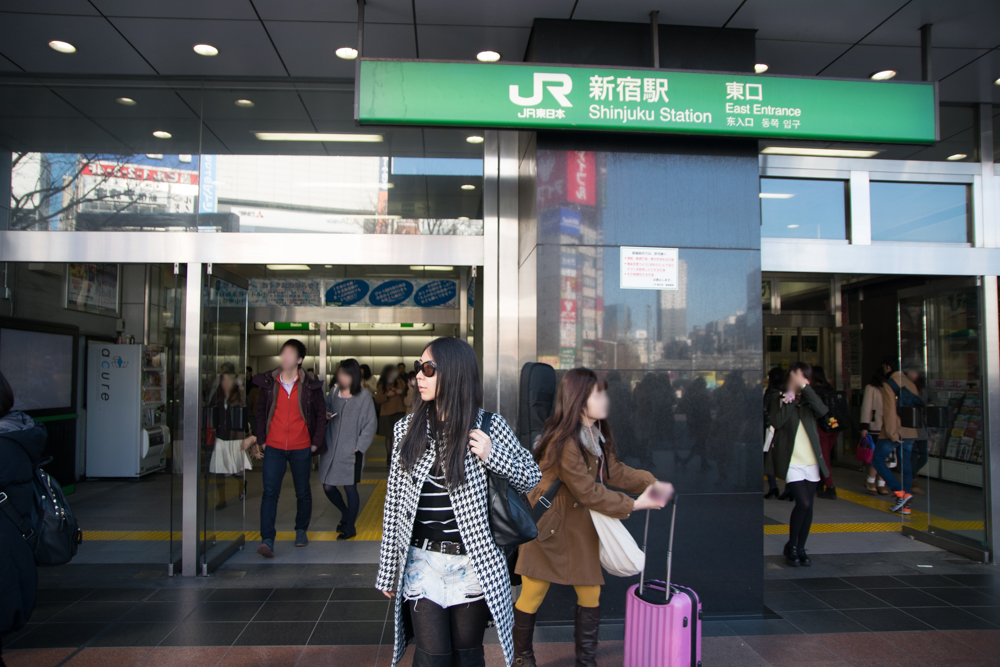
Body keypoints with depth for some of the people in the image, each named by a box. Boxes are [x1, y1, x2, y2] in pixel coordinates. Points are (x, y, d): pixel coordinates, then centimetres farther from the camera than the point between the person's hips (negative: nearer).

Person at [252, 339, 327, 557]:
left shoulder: (310, 385, -3)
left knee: (303, 492, 12)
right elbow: (261, 412, 10)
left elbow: (321, 413, 3)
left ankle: (301, 530, 32)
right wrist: (261, 439, 3)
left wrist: (316, 442, -2)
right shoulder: (268, 382, 2)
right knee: (270, 492, -9)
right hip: (274, 447, 1)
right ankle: (267, 540, -9)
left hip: (301, 448, 0)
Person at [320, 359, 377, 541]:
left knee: (350, 488, 3)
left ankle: (350, 527, 21)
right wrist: (325, 415, -4)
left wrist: (359, 447, -9)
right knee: (328, 487, 9)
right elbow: (326, 408, 20)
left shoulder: (363, 396, -10)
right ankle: (345, 514, 37)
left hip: (351, 452, -5)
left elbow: (370, 424, -6)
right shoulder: (333, 391, 3)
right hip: (332, 449, 5)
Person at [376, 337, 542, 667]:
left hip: (472, 563, -1)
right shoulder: (408, 429, 2)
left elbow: (532, 478, 2)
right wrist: (388, 570, 7)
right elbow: (393, 503, 5)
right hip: (422, 562, 1)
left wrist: (493, 455, -15)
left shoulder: (489, 426, -5)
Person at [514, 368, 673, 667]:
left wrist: (650, 483, -7)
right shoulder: (564, 442, -26)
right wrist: (633, 505, -17)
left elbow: (613, 471, 7)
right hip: (547, 528, -8)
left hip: (580, 528, 9)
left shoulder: (596, 434, 4)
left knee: (591, 592, 11)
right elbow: (587, 491, -23)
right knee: (533, 596, 5)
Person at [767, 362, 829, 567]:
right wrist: (787, 400, -13)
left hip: (811, 461, 5)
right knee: (803, 503, -15)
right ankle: (791, 546, 4)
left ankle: (800, 548, 20)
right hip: (791, 462, -5)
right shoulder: (778, 399, 2)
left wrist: (805, 388, -13)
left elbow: (822, 410, -11)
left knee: (808, 507, 6)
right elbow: (777, 422, -16)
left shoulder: (808, 400, 12)